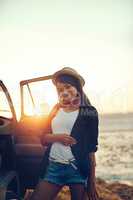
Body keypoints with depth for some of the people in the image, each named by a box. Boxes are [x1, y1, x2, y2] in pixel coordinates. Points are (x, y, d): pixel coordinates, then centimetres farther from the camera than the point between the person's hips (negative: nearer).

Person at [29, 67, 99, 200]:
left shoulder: (89, 113, 0)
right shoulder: (56, 109, 12)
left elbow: (91, 148, -2)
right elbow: (43, 139, 11)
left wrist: (92, 181, -5)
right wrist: (57, 137, -11)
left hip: (78, 168, -3)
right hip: (53, 166, 4)